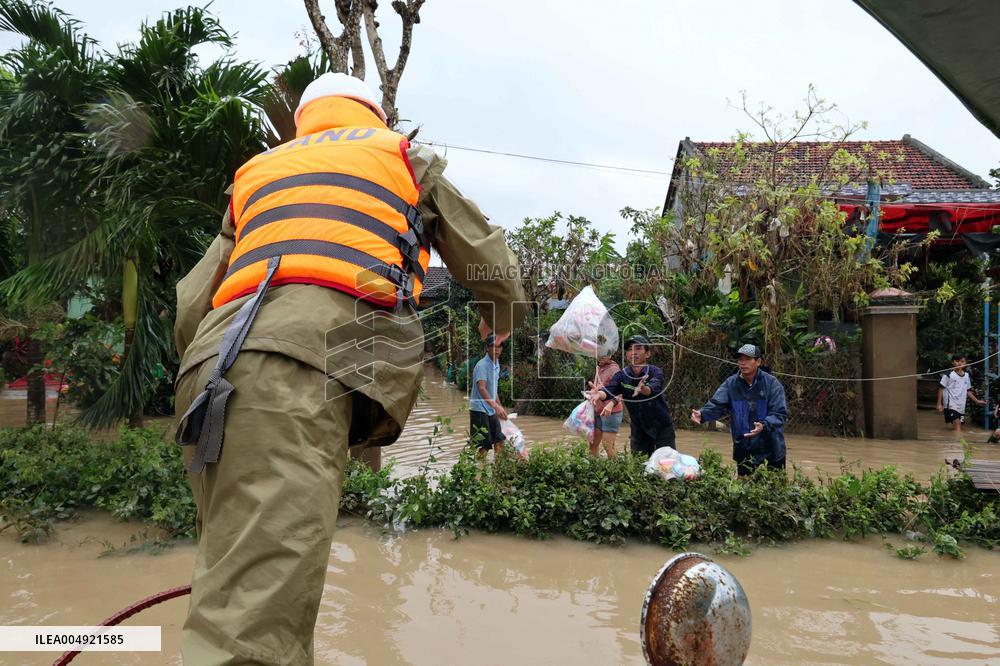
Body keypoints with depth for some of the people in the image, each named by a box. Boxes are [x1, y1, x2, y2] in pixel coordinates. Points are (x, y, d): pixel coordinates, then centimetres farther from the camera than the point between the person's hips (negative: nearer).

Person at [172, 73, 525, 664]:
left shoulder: (257, 171, 34)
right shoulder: (404, 155, 25)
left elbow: (187, 311, 25)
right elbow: (494, 267, 29)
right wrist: (501, 320, 49)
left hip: (214, 358, 6)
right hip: (312, 356, -5)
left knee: (241, 587, 11)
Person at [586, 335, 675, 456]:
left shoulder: (655, 372, -16)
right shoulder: (621, 376, -7)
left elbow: (654, 389, -36)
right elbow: (609, 390, -25)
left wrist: (643, 389, -59)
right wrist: (599, 394, -49)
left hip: (662, 428, -3)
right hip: (639, 430, 3)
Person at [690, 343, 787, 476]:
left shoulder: (771, 383, -11)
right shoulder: (731, 384, -4)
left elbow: (780, 414, -16)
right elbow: (717, 404, -13)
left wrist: (764, 425, -35)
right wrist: (702, 414, -33)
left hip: (771, 450, -2)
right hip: (743, 450, 2)